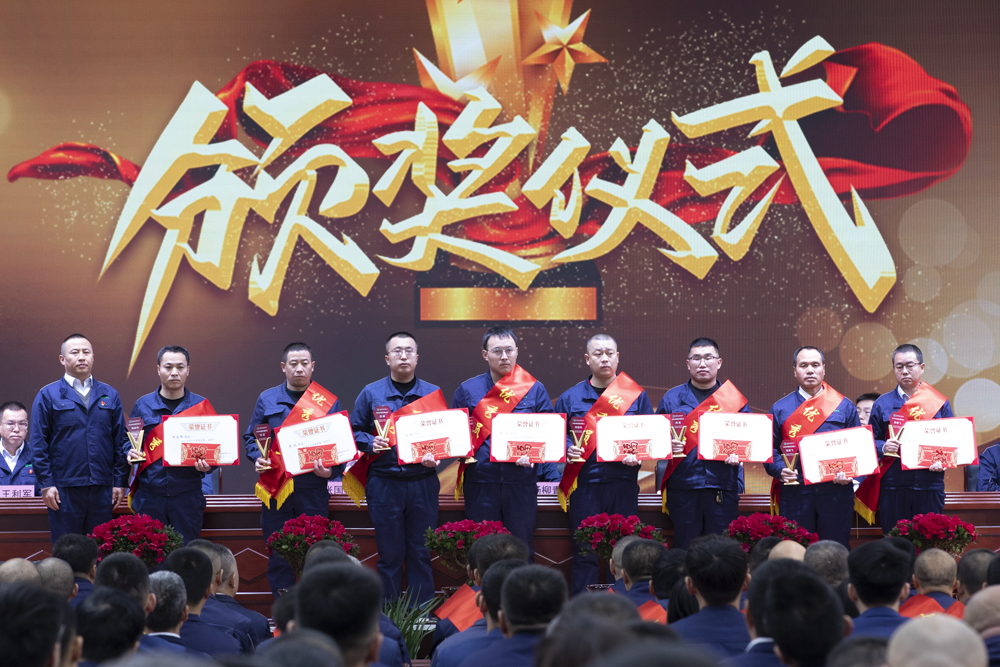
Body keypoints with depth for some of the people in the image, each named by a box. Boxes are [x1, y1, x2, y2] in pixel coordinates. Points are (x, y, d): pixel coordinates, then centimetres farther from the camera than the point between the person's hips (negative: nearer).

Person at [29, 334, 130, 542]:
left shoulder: (109, 395, 11)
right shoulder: (48, 396, 2)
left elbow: (121, 441, 10)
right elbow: (38, 444, -1)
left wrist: (120, 482, 4)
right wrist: (46, 484, -8)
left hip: (102, 491, 3)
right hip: (64, 491, -3)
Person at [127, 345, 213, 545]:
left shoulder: (200, 405, 5)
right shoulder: (143, 405, 8)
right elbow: (129, 443, 15)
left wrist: (208, 465, -14)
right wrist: (131, 454, -7)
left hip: (187, 497, -1)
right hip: (149, 496, 1)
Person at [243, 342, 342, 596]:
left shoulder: (328, 402, 6)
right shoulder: (267, 400, 10)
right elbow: (251, 437, 14)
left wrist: (331, 470, -13)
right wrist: (257, 458, -6)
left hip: (313, 489, -1)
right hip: (275, 490, 1)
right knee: (278, 556, 4)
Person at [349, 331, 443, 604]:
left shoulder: (433, 394, 8)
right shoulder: (371, 394, 6)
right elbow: (354, 431, 9)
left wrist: (436, 456, -10)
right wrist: (370, 443, -10)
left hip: (423, 483, 1)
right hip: (384, 484, -1)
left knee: (421, 554, 4)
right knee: (389, 554, 3)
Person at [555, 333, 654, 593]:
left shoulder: (636, 395, 9)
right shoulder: (570, 398, 10)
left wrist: (638, 455, -12)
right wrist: (568, 450, -12)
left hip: (623, 484, 0)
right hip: (584, 485, 0)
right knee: (584, 554, 0)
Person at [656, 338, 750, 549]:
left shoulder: (735, 399, 10)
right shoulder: (672, 398, 10)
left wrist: (738, 455, -11)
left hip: (723, 486, 0)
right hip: (683, 487, 0)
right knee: (684, 550, 1)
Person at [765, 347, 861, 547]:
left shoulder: (844, 407, 9)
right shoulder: (780, 409, 9)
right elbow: (771, 449, 6)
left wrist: (849, 473, -10)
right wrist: (780, 470, -13)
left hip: (836, 492, 0)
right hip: (795, 495, 0)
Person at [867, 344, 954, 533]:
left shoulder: (939, 403, 8)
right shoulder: (882, 404, 9)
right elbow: (871, 441, 7)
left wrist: (942, 461, -14)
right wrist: (883, 447, -15)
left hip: (929, 486, 0)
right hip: (893, 487, 0)